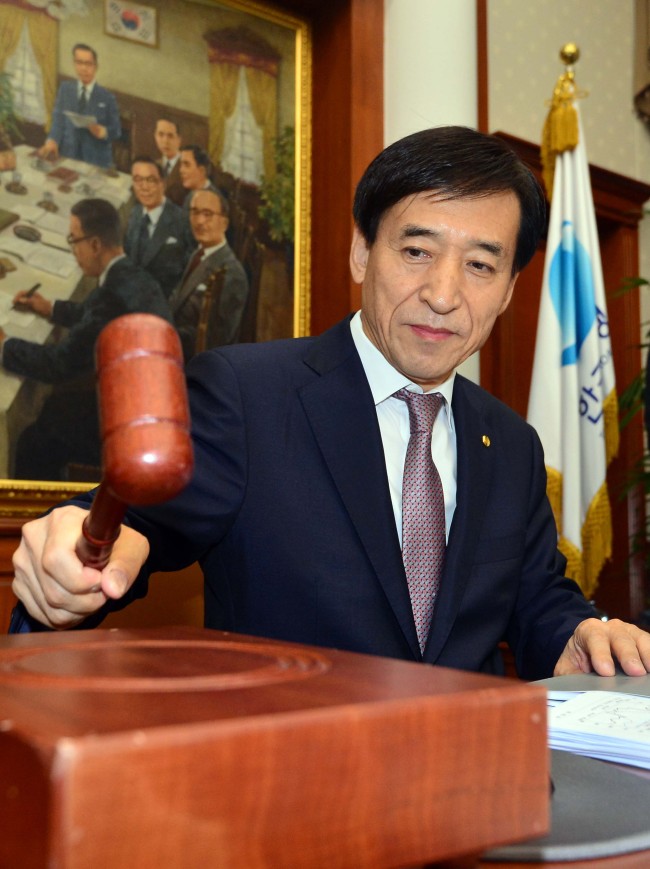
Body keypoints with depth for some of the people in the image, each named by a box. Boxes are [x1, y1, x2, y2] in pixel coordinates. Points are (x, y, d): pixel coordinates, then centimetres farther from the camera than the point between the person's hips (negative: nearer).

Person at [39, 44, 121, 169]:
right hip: (67, 156, 1)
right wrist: (52, 141, -18)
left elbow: (116, 131, 5)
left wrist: (102, 131, -17)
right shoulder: (65, 89, 10)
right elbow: (58, 120, 1)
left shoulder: (107, 97, 5)